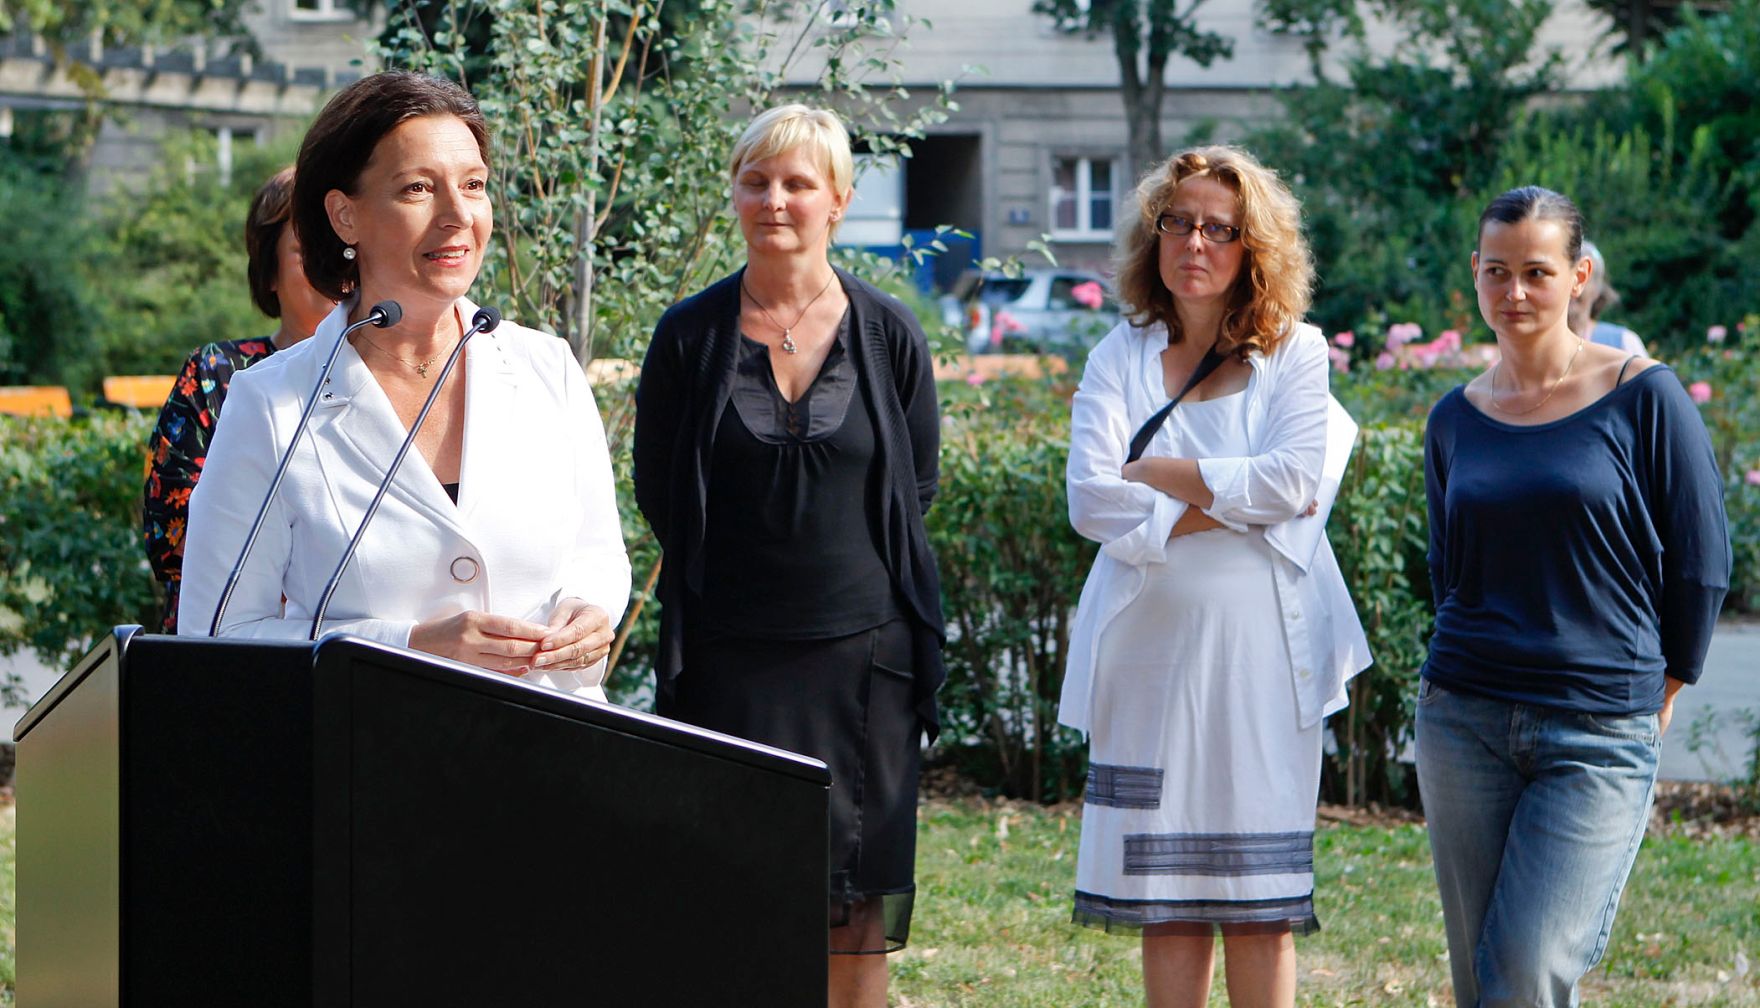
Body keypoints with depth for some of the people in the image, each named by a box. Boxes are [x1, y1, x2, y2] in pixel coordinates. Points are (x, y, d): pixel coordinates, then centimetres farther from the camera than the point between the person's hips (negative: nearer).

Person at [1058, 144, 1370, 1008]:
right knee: (1166, 894, 3)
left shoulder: (1295, 353, 6)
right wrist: (1232, 505, -9)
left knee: (1260, 904, -2)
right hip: (1150, 643, 2)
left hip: (1260, 647, -1)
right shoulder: (1120, 358, 9)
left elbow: (1290, 482, -11)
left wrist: (1151, 471, -6)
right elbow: (1090, 500, -6)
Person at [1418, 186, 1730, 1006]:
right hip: (1463, 723, 4)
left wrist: (1658, 693, 6)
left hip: (1600, 736, -4)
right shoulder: (1456, 419, 7)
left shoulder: (1641, 398, -5)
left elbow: (1701, 562, 0)